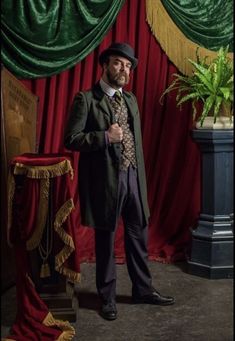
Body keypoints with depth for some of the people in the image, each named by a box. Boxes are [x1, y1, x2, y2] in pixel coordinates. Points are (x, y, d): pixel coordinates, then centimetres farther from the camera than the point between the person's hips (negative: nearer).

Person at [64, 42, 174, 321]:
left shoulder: (130, 99, 13)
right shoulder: (86, 99, -7)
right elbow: (71, 140, -11)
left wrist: (141, 176, 13)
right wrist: (105, 137, -21)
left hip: (133, 177, 6)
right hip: (105, 179, -6)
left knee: (138, 235, 14)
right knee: (105, 240, 7)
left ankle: (143, 290, 29)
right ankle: (107, 297, 21)